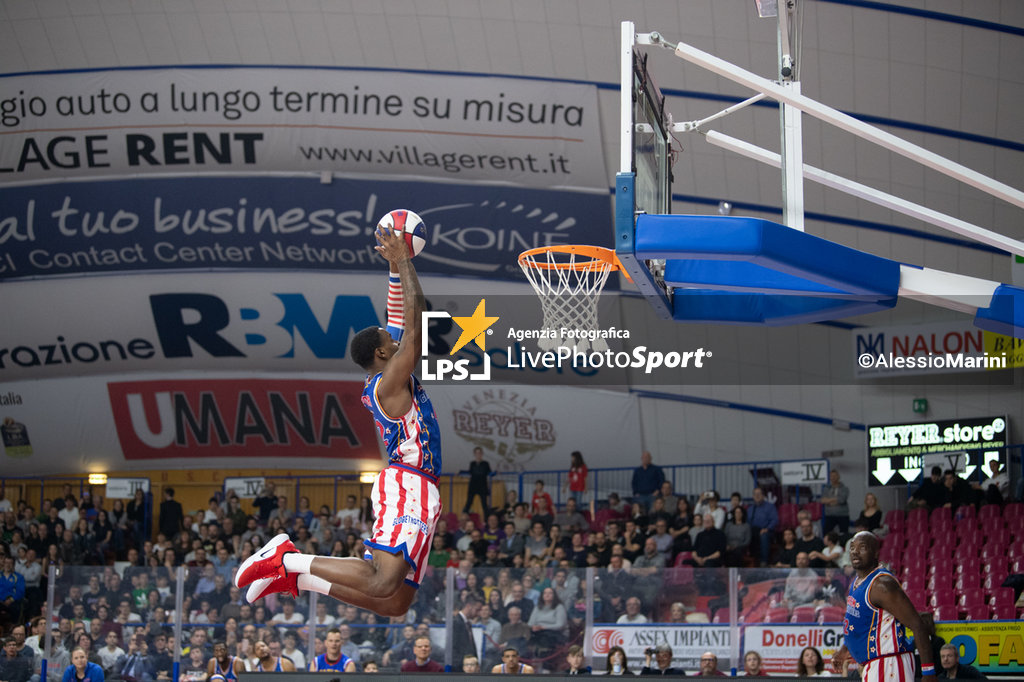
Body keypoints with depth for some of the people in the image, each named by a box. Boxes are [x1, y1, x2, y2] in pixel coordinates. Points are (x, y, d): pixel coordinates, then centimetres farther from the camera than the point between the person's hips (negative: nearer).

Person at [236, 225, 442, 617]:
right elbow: (415, 326, -15)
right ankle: (286, 558, -15)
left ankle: (295, 578, 3)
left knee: (395, 604, 3)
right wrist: (402, 263, -9)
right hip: (405, 484, -10)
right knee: (383, 584, -24)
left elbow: (400, 320, 24)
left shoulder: (386, 380, 18)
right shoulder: (390, 380, -8)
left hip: (417, 491, 10)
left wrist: (396, 267, 18)